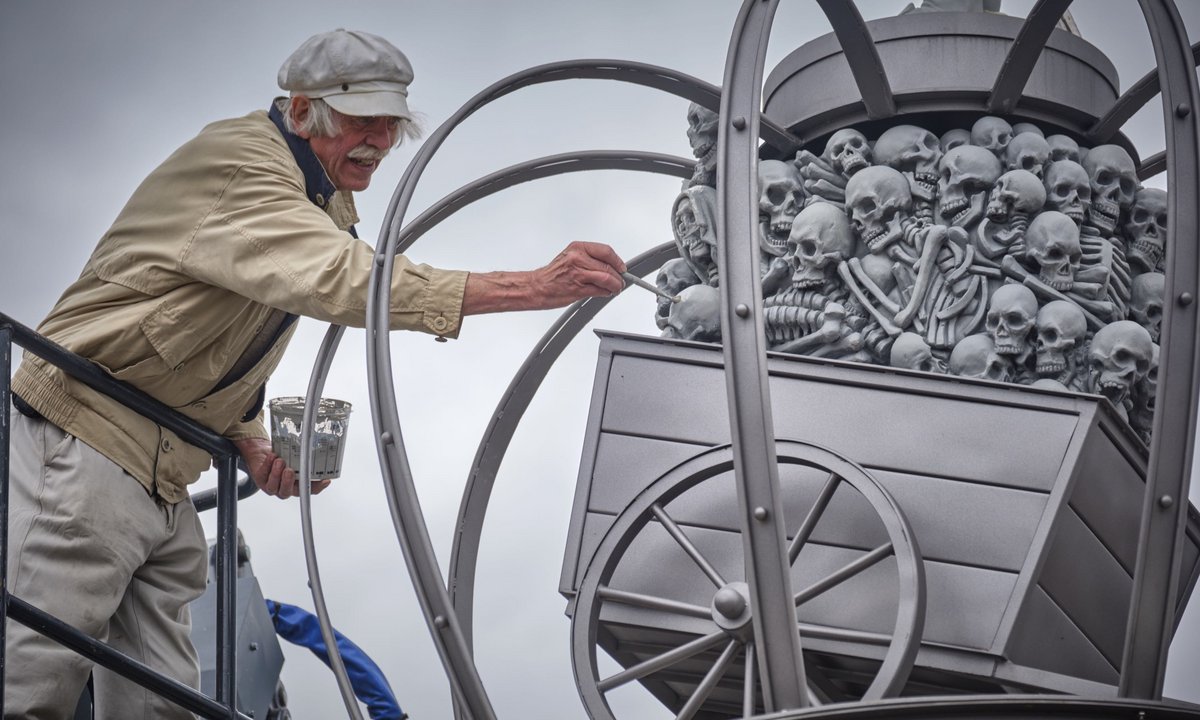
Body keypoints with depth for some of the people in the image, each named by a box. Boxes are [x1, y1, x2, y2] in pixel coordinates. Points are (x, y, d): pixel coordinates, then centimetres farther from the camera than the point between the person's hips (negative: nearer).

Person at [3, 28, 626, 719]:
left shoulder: (325, 203, 16)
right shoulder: (239, 162, -17)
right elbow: (347, 277, -35)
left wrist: (249, 442, 2)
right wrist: (536, 287, -40)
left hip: (163, 478, 10)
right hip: (86, 449, -10)